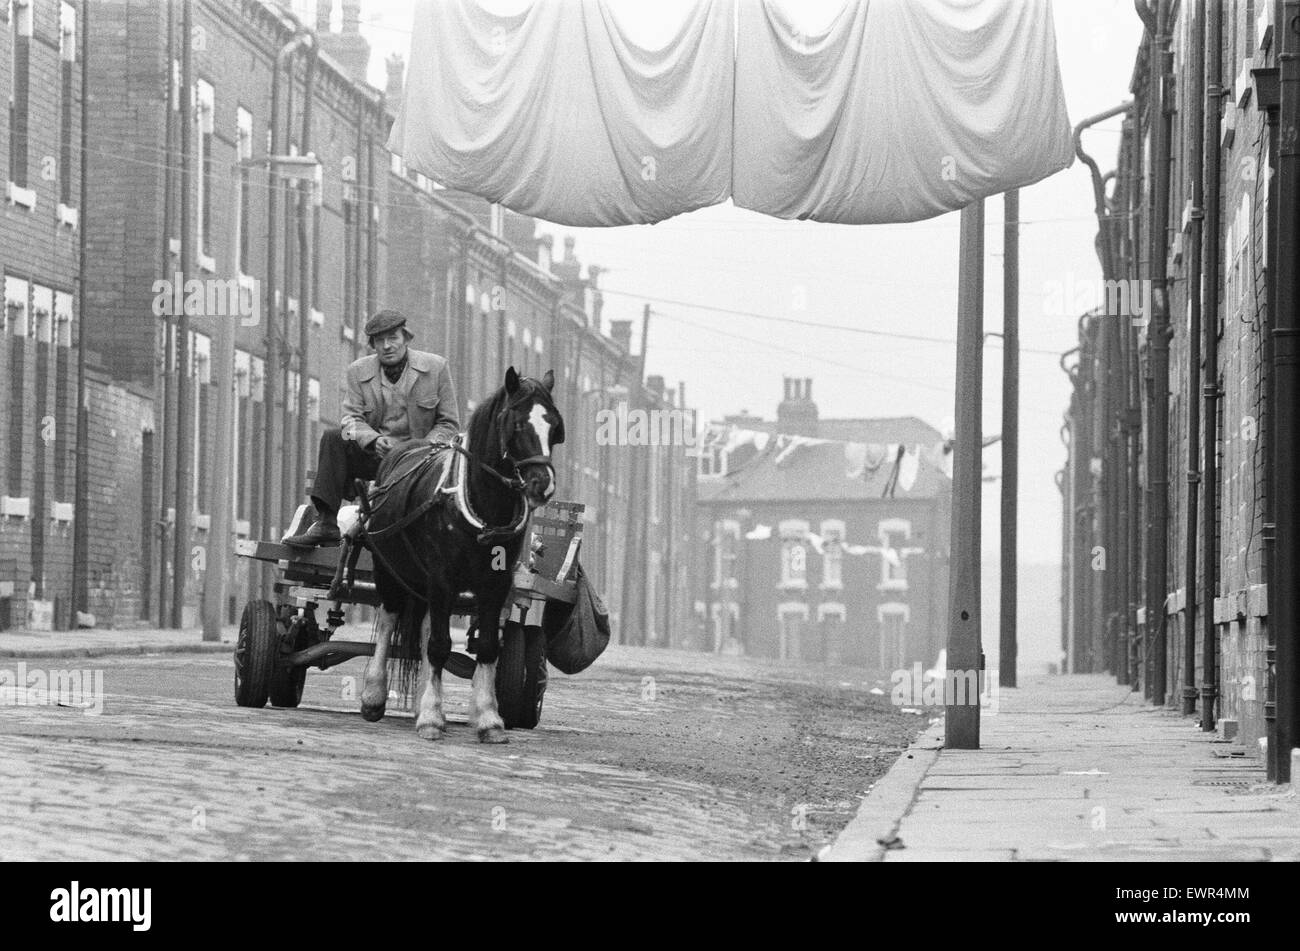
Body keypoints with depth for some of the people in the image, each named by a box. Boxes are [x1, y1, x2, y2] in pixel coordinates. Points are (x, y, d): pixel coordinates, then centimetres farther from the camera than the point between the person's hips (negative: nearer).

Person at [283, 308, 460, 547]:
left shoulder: (436, 367, 0)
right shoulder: (358, 371, 7)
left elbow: (449, 424, 1)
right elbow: (352, 419, -1)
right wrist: (374, 440, -24)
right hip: (374, 454, 3)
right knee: (333, 438, -22)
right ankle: (326, 523, -29)